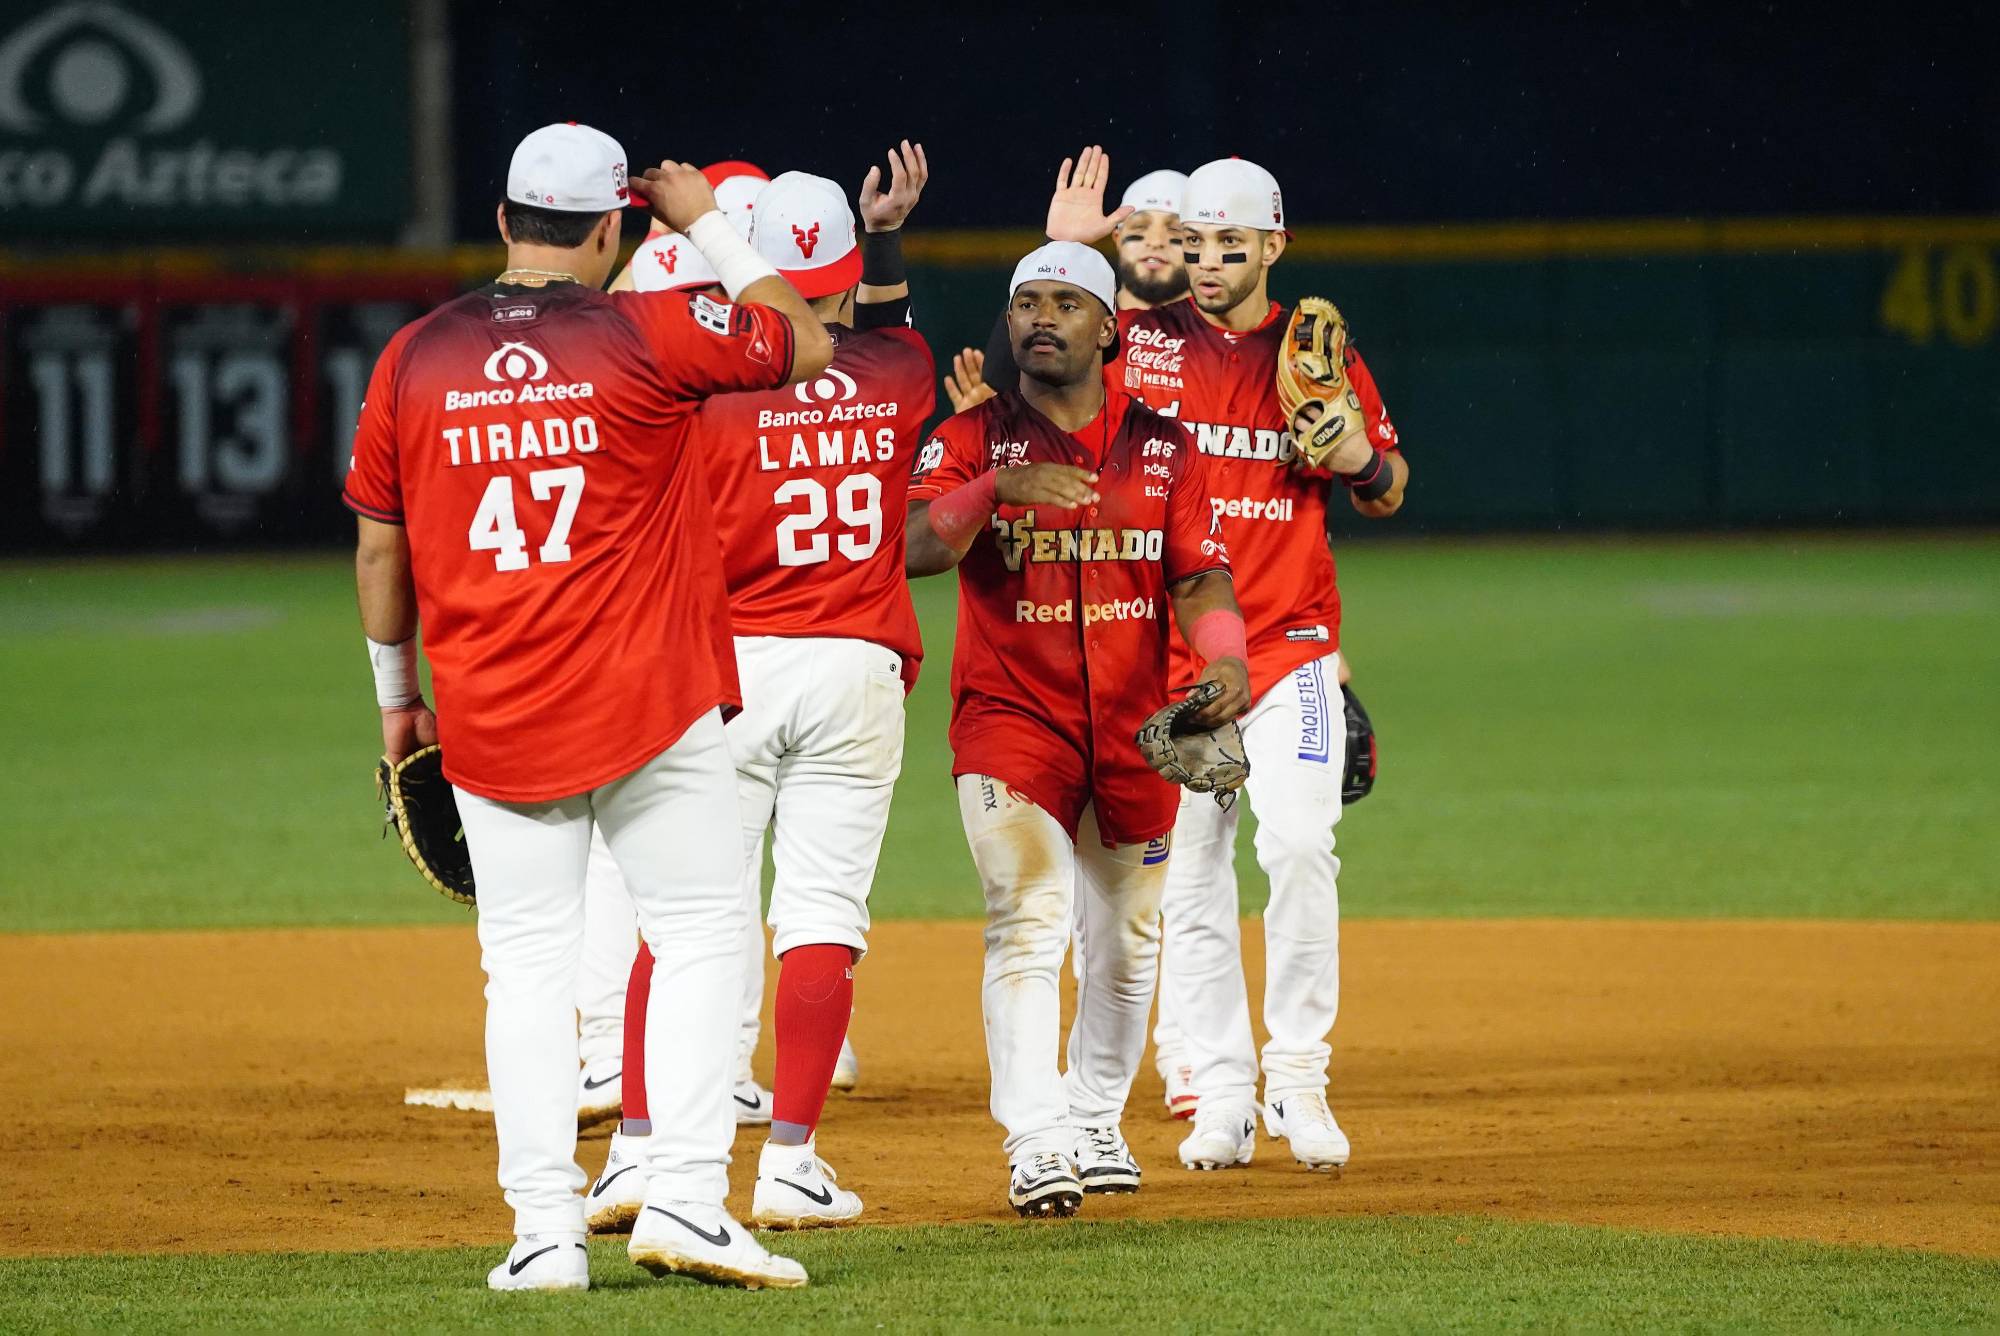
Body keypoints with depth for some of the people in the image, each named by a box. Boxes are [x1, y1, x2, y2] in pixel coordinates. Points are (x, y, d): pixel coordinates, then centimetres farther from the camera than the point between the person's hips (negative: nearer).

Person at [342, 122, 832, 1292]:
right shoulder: (647, 336, -7)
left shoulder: (416, 358, 3)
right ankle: (687, 1197, -7)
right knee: (700, 934, 4)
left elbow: (380, 542, 10)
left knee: (527, 964, 6)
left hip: (488, 716, 3)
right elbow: (806, 347, 6)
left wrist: (396, 694, 22)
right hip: (650, 704, -3)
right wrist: (709, 224, 14)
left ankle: (546, 1227, 0)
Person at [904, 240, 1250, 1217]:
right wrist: (1000, 488, -31)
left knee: (1127, 939, 11)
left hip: (1136, 728, 3)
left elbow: (1200, 577, 4)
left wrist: (1225, 659, -16)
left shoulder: (1162, 449, 8)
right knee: (1027, 922, -16)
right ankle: (1035, 1145, -22)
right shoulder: (973, 440, 0)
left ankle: (1096, 1121, 28)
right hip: (1009, 720, -3)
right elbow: (914, 549, -15)